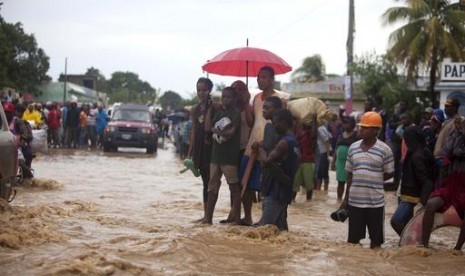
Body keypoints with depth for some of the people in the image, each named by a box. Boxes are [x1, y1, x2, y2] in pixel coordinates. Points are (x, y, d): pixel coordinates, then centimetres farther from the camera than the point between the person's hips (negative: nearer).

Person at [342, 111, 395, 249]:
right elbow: (350, 174, 11)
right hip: (354, 200, 3)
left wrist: (373, 180, -6)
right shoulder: (353, 148, 6)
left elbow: (389, 173, 1)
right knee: (353, 238, 10)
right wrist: (346, 198, 10)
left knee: (376, 238, 6)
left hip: (375, 201, -3)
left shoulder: (384, 150, -7)